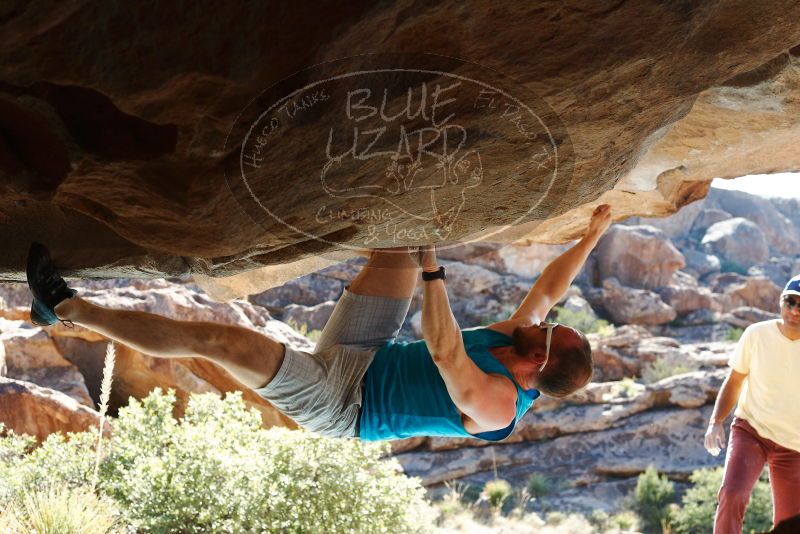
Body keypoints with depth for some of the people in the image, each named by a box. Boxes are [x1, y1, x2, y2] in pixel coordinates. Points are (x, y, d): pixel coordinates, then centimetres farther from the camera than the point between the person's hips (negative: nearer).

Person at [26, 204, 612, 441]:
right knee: (405, 236, -2)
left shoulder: (492, 406, -26)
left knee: (214, 337, -24)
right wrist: (594, 233, 10)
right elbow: (549, 290, 11)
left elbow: (444, 353, -40)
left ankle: (67, 307, -17)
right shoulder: (514, 342, -1)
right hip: (363, 354, 9)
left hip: (334, 401, -9)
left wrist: (433, 271, -38)